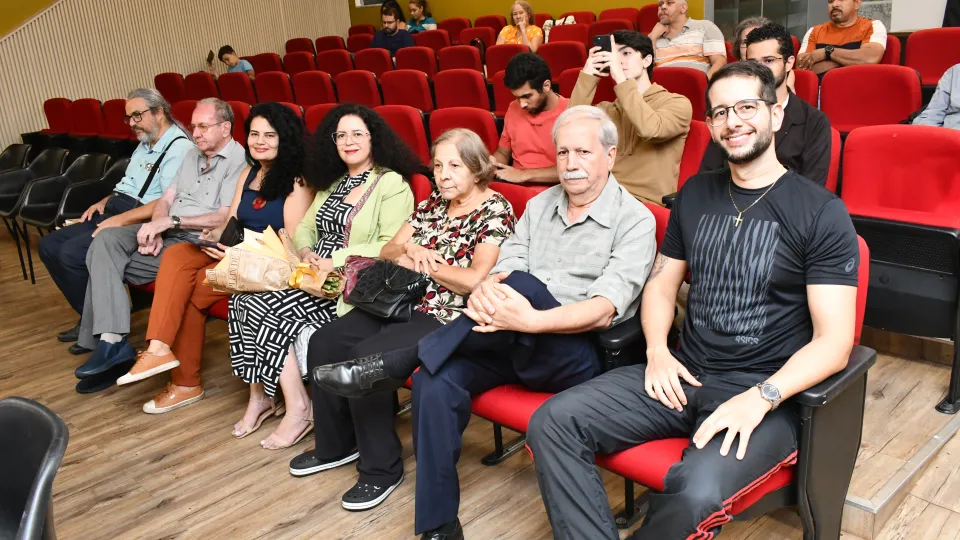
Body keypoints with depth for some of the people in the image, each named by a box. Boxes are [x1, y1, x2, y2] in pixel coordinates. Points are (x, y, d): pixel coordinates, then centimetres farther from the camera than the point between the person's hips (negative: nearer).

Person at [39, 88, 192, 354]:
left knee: (72, 253, -24)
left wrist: (122, 219, -23)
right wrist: (104, 202, 11)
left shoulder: (179, 148, -13)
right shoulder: (144, 145, 20)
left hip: (139, 223, -10)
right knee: (49, 246, 2)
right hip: (113, 212, 10)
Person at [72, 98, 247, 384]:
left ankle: (111, 339, -5)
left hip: (196, 241, -8)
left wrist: (171, 221, -19)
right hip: (167, 232, 8)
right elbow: (166, 199, 15)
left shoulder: (239, 161, -9)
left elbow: (225, 217, -18)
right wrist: (155, 230, -6)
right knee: (107, 239, -17)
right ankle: (112, 340, -23)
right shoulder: (192, 155, 20)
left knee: (107, 261, -18)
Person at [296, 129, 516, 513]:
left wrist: (423, 263, -10)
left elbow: (476, 281, -19)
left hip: (446, 316, -8)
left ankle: (381, 469, -9)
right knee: (325, 342, -5)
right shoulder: (433, 203, 14)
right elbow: (387, 251, 14)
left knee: (367, 356, -27)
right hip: (404, 302, 8)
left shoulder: (495, 212, -8)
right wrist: (410, 250, -9)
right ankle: (336, 444, 14)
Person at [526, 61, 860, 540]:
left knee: (696, 493, -34)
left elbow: (834, 342, -9)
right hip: (683, 376, 5)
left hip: (768, 393, -4)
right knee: (552, 423, -16)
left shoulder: (821, 212, -4)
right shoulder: (695, 194, 12)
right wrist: (657, 350, -3)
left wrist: (761, 397, -23)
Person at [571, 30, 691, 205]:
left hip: (646, 203, -4)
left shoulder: (677, 103, 5)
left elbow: (650, 130, -18)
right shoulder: (607, 109, 19)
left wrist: (619, 77, -16)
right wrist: (588, 77, -3)